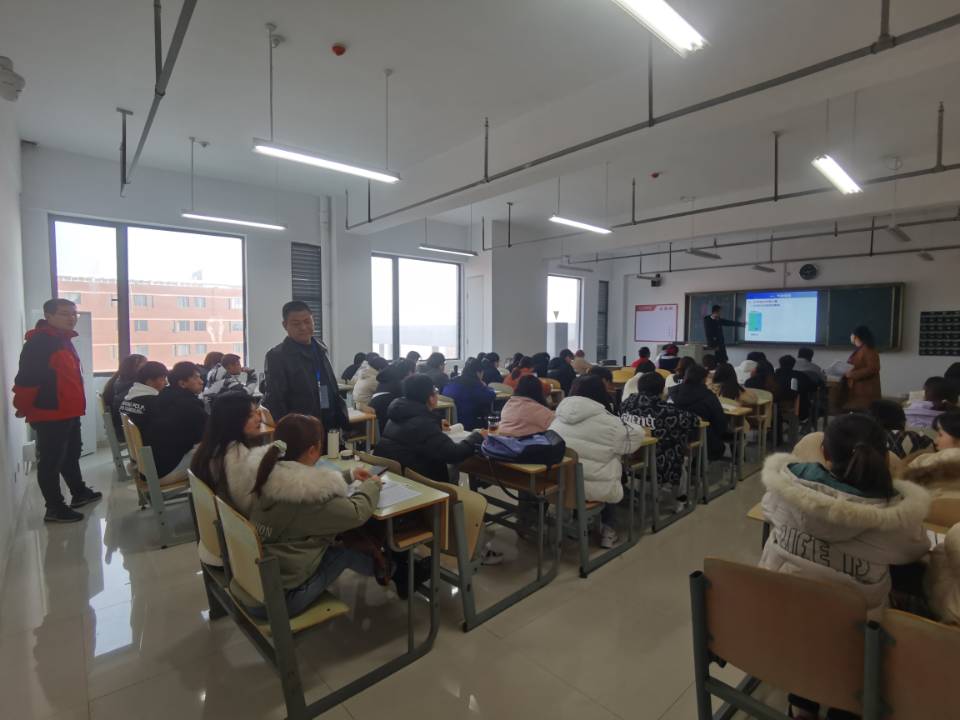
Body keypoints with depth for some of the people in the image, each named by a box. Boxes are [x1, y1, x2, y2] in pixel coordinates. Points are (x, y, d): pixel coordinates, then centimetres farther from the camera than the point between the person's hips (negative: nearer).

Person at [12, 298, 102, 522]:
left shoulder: (64, 340, 14)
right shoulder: (38, 343, -18)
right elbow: (26, 378, -21)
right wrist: (23, 408, -11)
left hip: (68, 412, 10)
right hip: (49, 415, -10)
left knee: (71, 455, 21)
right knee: (51, 462, 0)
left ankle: (79, 493, 36)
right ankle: (54, 509, 10)